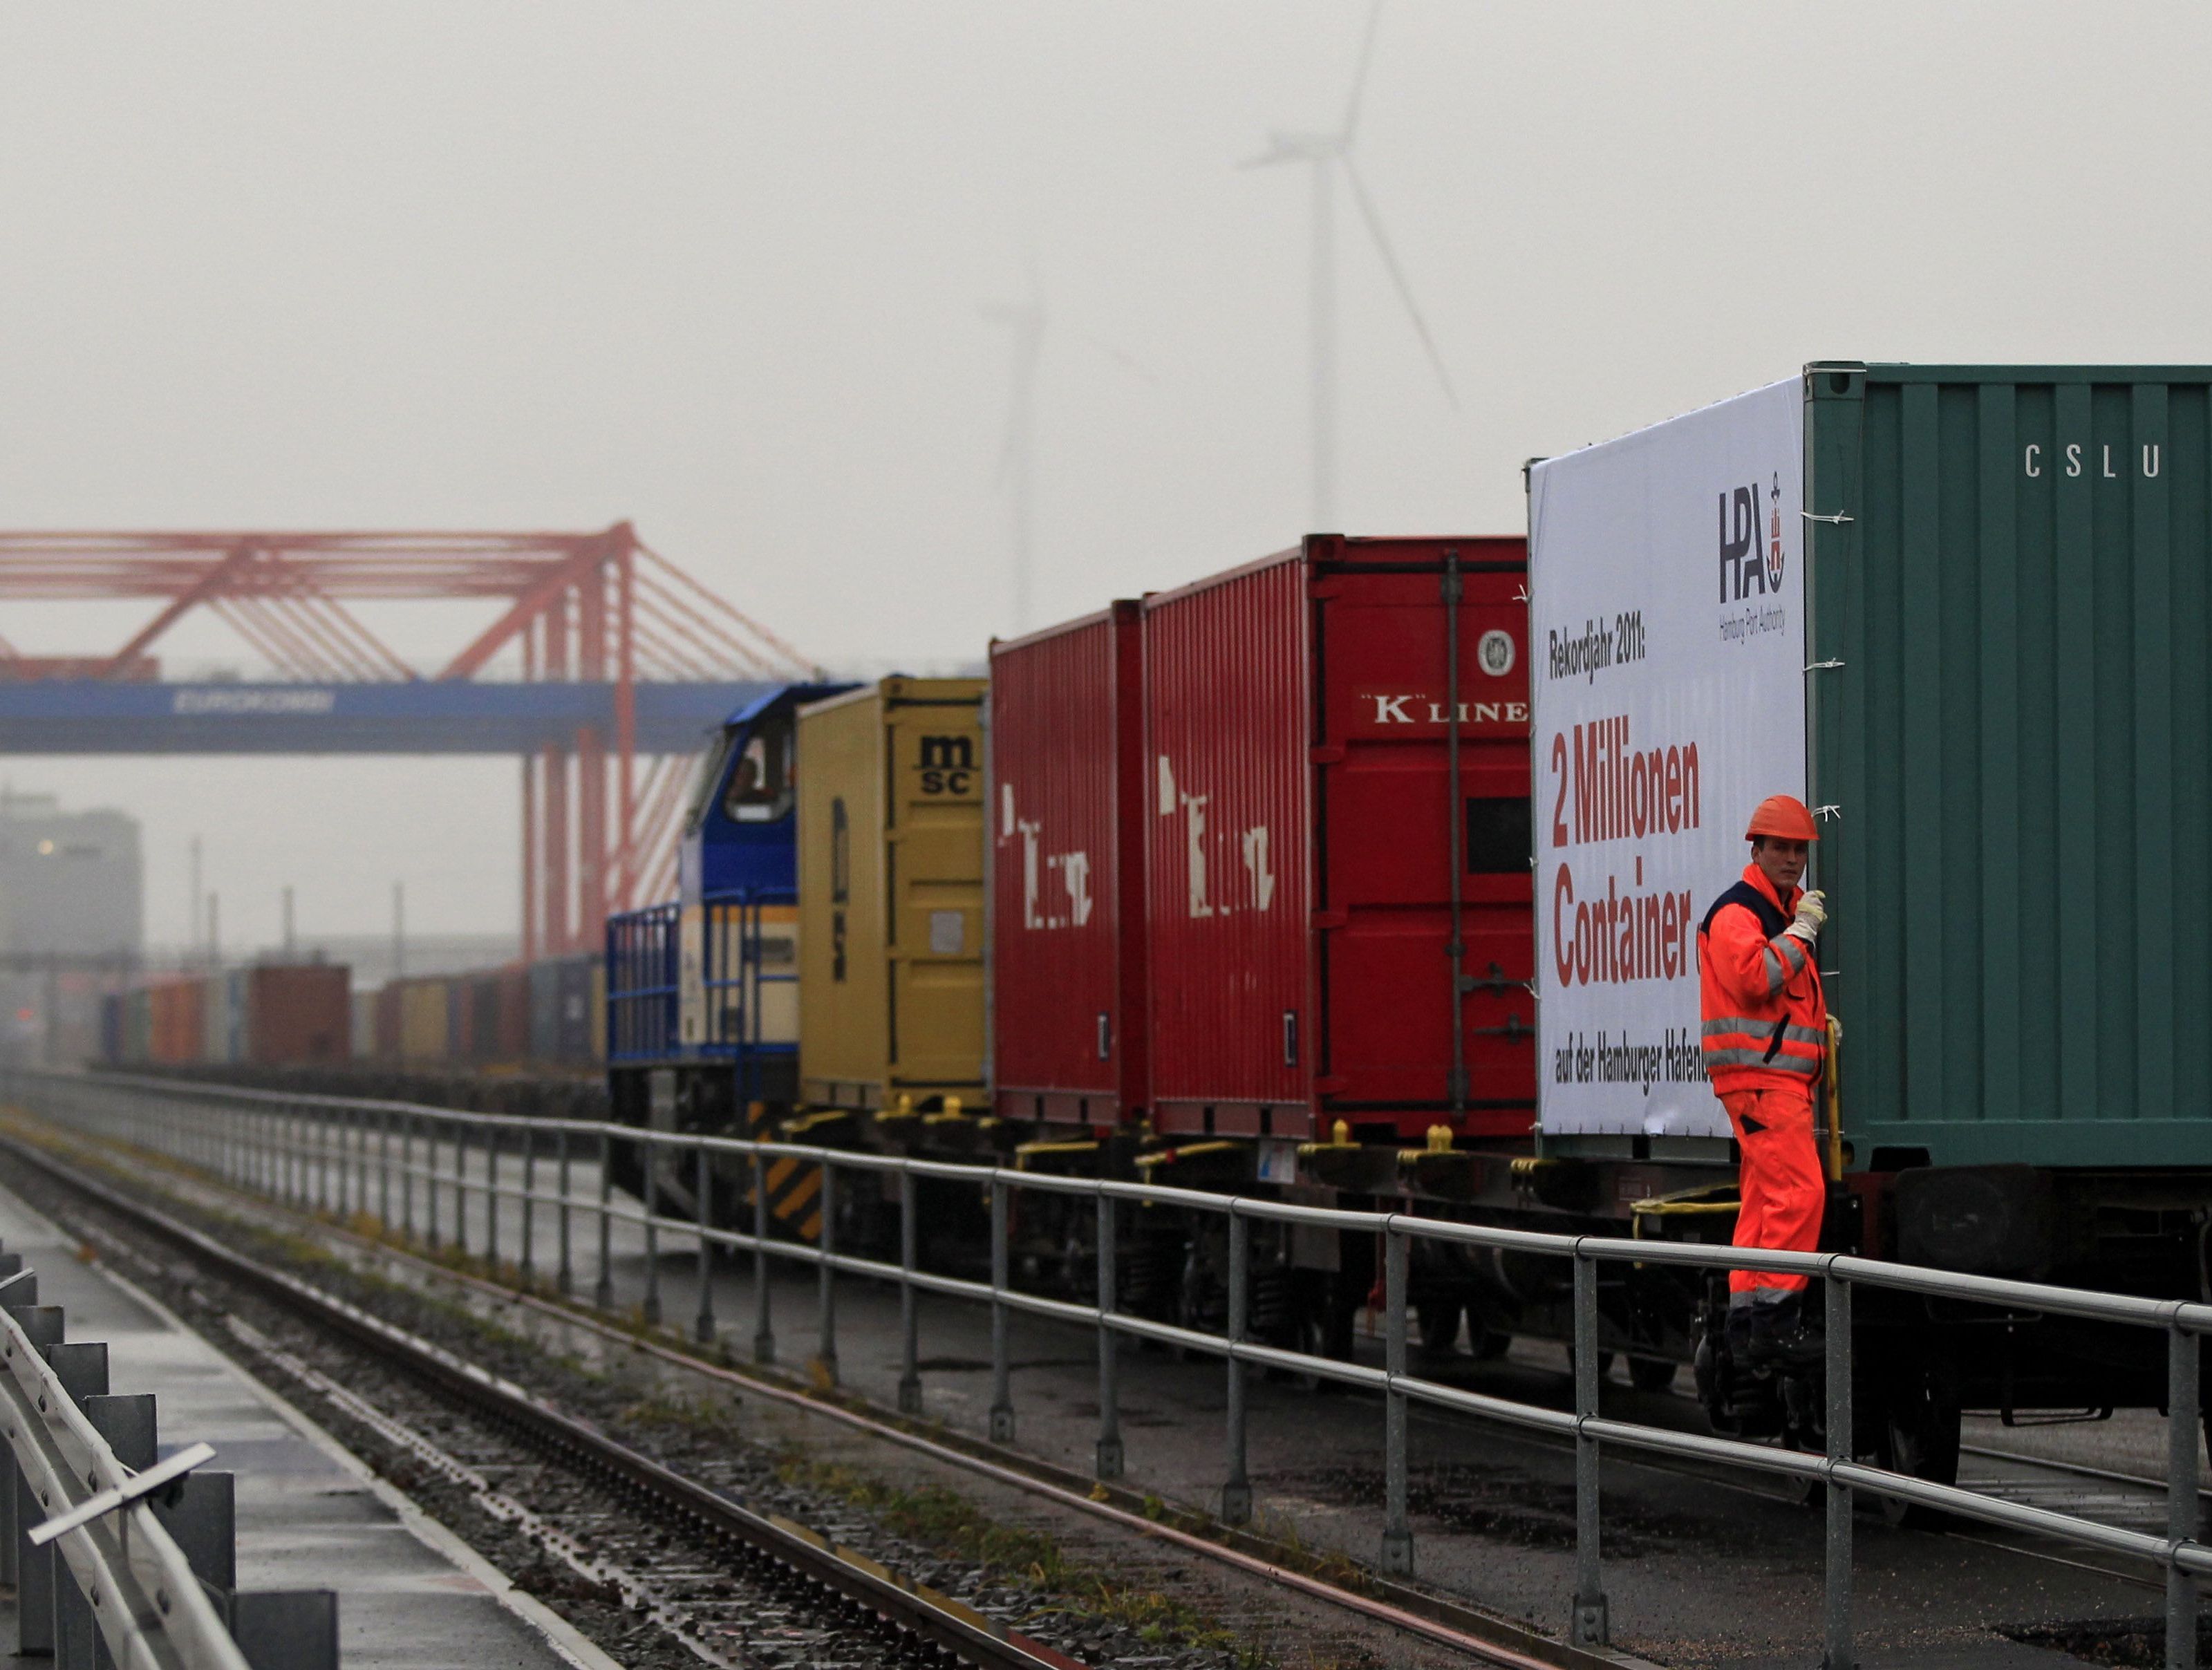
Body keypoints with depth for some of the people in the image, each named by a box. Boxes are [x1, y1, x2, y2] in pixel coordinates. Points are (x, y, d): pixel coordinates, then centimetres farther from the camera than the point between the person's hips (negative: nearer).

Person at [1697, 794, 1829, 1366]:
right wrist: (1802, 932, -16)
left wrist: (1820, 1022, 19)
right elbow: (1752, 977, -25)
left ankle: (1746, 1319, 11)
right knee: (1798, 1190, -17)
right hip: (1758, 1075, -10)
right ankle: (1775, 1316, -18)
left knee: (1765, 1199, 9)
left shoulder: (1785, 911, 23)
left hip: (1784, 1076, 10)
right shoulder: (1738, 912, -8)